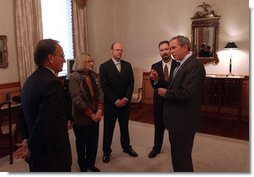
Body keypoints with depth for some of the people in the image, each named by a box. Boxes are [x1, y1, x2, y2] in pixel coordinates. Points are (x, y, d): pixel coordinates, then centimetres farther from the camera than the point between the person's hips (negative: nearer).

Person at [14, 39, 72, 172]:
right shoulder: (52, 83, -24)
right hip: (53, 155, -8)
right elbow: (45, 122, -28)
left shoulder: (30, 80, 6)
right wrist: (32, 149, -13)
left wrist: (26, 140, 6)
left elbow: (22, 116, 11)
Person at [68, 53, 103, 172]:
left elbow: (100, 94, 4)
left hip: (95, 116, 6)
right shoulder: (74, 77, -15)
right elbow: (77, 100, -19)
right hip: (81, 118, -5)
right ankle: (83, 167, 34)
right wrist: (91, 115, -15)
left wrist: (99, 111, -9)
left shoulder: (94, 76, 6)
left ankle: (91, 164, 38)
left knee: (93, 142, 15)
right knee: (82, 143, 14)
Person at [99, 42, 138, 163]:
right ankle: (106, 151, 24)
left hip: (125, 102, 4)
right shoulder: (104, 66, -6)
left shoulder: (127, 65, 6)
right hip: (110, 103, -3)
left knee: (125, 126, 16)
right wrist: (115, 101, -14)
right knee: (108, 128, 8)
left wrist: (126, 98, -9)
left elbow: (131, 83, 2)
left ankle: (126, 147, 34)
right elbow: (104, 86, -11)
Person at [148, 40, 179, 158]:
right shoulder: (155, 66, -3)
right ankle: (156, 148, 36)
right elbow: (154, 85, -13)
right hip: (159, 101, 2)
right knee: (158, 126, 17)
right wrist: (155, 80, -35)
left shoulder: (178, 66, -10)